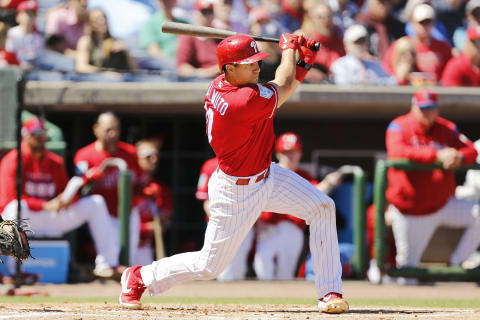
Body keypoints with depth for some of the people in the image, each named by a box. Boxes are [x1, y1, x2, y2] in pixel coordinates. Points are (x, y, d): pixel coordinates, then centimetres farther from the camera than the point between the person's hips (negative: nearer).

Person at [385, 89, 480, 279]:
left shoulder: (447, 129, 4)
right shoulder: (399, 127, -7)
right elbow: (398, 152, -26)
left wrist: (459, 158, -31)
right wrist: (437, 155, -37)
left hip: (443, 204, 4)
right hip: (409, 212, -4)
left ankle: (456, 264, -4)